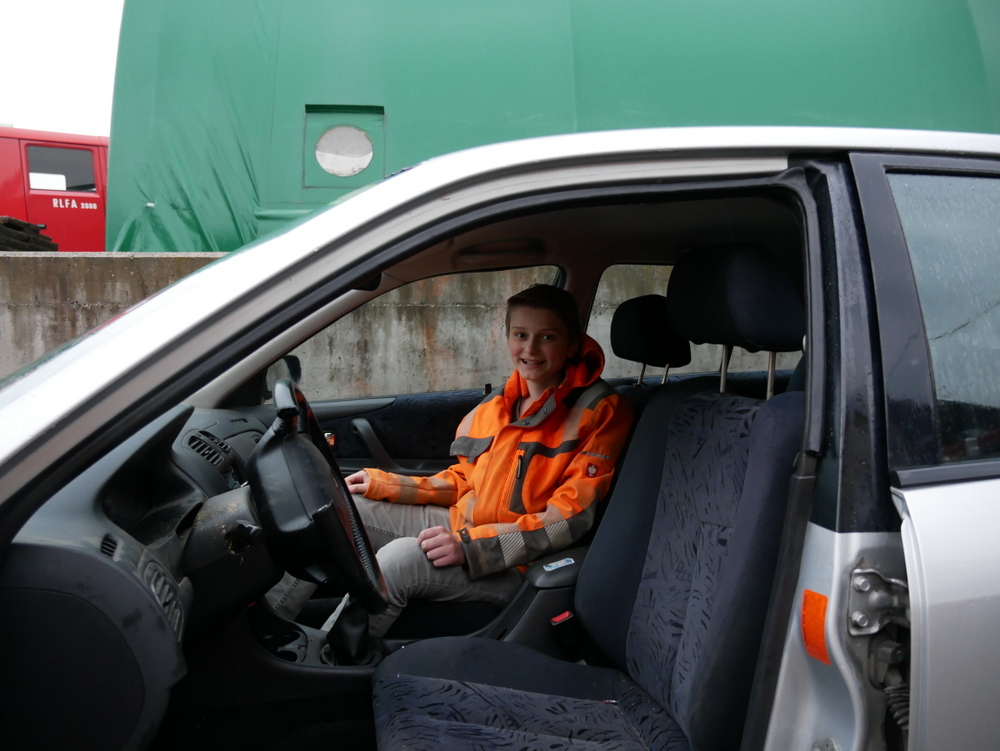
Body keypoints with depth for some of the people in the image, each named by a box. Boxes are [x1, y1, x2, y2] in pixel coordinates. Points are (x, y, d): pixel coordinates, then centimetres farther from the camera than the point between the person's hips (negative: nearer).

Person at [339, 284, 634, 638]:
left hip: (515, 565, -7)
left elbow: (571, 519, -19)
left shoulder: (600, 411, -12)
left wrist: (471, 545, -28)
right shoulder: (495, 405, 8)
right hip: (460, 527, 8)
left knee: (399, 560, -31)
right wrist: (383, 484, 9)